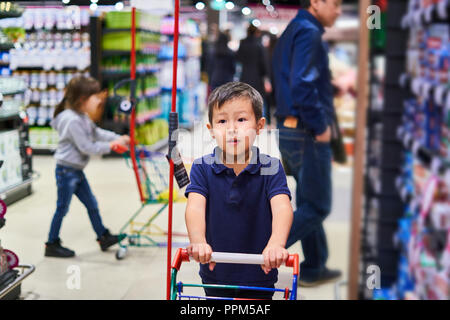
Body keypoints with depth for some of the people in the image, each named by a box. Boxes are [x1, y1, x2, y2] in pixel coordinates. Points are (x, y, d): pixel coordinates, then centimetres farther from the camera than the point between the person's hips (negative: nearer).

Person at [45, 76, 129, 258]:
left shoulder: (83, 117, 8)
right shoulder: (72, 120, -25)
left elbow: (97, 133, 18)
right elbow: (86, 147, -24)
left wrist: (119, 139, 7)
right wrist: (109, 146, -16)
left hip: (77, 171, 10)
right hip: (66, 171, -10)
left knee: (91, 204, 15)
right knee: (62, 208, 1)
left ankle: (103, 237, 26)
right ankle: (52, 245, 14)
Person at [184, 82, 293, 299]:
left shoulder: (271, 168, -12)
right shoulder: (203, 168, -9)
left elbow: (282, 207, -26)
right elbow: (195, 206, -23)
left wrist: (276, 244, -47)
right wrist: (198, 242, -44)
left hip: (259, 275, -1)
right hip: (215, 272, 1)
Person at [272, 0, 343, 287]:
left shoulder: (292, 32, 15)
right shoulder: (309, 33, -15)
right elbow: (302, 85, -26)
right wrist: (320, 126, -18)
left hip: (289, 130, 10)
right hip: (307, 133, -10)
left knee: (309, 203, 17)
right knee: (317, 208, -2)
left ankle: (314, 269, 27)